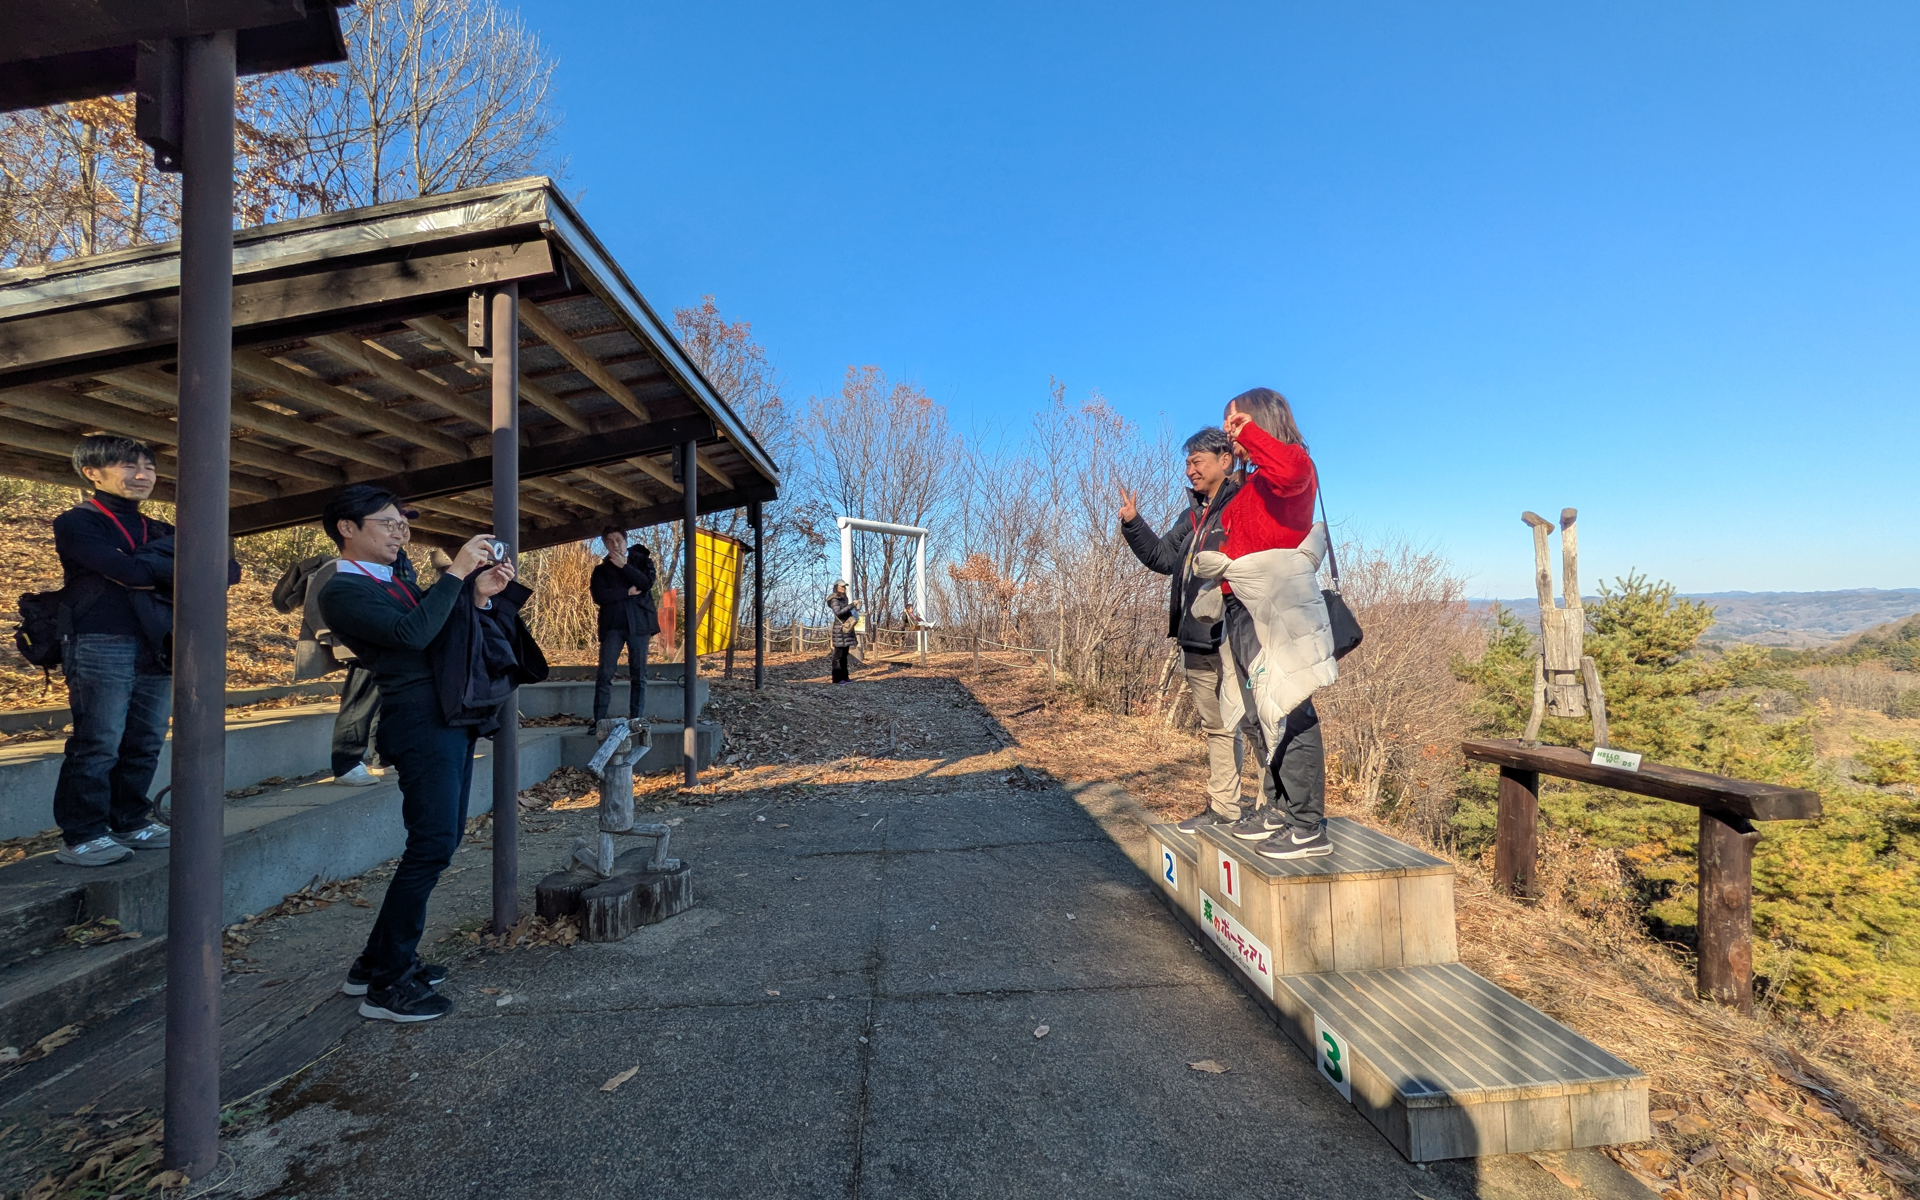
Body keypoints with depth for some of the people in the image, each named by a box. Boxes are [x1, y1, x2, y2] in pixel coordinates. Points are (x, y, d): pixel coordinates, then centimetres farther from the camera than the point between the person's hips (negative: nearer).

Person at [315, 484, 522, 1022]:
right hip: (421, 723, -9)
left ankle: (378, 961, 27)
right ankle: (386, 984, 4)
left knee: (442, 841, 14)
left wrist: (480, 596, 3)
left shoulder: (399, 583, 21)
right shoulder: (341, 591, -7)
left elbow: (445, 634, 19)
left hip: (452, 720, 9)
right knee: (432, 847, -9)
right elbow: (413, 633, -22)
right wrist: (456, 572, -17)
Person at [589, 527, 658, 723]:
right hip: (612, 625, 1)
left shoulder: (642, 560, 12)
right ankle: (599, 721, -4)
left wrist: (624, 566, -7)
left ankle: (635, 720, 4)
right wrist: (628, 592, -8)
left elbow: (647, 583, -7)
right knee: (605, 675, -7)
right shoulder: (601, 569, 13)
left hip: (637, 623, 0)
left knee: (639, 675, -1)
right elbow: (599, 596, -3)